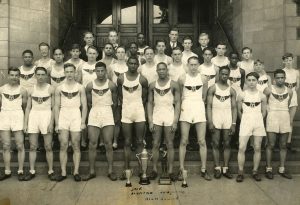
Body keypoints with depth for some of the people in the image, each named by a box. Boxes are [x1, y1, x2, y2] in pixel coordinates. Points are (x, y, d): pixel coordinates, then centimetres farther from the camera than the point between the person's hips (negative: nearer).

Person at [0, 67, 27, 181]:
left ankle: (20, 171, 9)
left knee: (20, 146, 0)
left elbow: (25, 107, 2)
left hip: (18, 116, -2)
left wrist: (26, 122, -3)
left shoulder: (22, 90, 0)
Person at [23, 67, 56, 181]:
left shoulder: (50, 89, -2)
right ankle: (32, 171, 15)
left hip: (46, 116, -3)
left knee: (48, 147, 1)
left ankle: (50, 171, 10)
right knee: (32, 146, 6)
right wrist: (25, 123, 3)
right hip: (33, 116, 3)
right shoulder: (31, 90, 7)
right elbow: (28, 107, 9)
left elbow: (53, 107, -2)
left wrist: (51, 122, -10)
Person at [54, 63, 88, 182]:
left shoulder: (80, 88, 5)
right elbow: (56, 106, 7)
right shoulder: (59, 88, 8)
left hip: (76, 116, -1)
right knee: (63, 145, -2)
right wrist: (56, 124, 0)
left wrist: (83, 122, -4)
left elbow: (84, 106, 4)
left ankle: (76, 172, 8)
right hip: (63, 116, 1)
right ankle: (63, 172, 5)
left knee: (76, 146, 1)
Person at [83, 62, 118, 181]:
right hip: (94, 114, 1)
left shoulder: (111, 85, -2)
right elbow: (89, 103, 10)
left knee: (108, 144, 0)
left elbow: (115, 102, 8)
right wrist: (97, 110, 12)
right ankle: (92, 171, 11)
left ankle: (110, 171, 10)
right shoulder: (90, 86, 1)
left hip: (107, 113, -1)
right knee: (92, 144, 2)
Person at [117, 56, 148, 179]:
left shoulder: (142, 79, -1)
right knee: (127, 142, 5)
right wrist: (126, 106, 7)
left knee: (140, 142, 2)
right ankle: (126, 169, 10)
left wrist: (138, 107, 7)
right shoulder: (121, 78, 2)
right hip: (126, 111, 1)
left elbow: (144, 97, 7)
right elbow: (120, 95, 12)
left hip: (139, 111, -1)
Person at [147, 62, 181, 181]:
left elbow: (177, 103, -2)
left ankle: (170, 170, 12)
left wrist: (175, 121, -9)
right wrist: (150, 121, -1)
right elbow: (150, 103, 7)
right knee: (155, 144, 5)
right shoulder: (152, 85, 5)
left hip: (169, 117, -2)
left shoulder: (174, 85, -1)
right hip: (156, 117, 2)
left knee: (170, 145, 3)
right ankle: (154, 170, 14)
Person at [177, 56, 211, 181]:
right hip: (186, 109, -1)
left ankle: (203, 170, 10)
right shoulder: (182, 78, 1)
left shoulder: (203, 79, 5)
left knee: (202, 141, 2)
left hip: (199, 109, 1)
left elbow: (204, 96, 13)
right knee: (184, 141, 0)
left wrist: (198, 104, 8)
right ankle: (181, 169, 8)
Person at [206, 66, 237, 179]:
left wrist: (234, 123, -3)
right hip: (215, 118, -2)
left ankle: (226, 168, 12)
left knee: (227, 144, 5)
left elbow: (234, 108, 6)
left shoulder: (231, 90, 8)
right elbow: (209, 106, -3)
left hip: (228, 119, 2)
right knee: (216, 144, 1)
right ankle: (217, 168, 8)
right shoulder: (213, 88, 1)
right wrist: (210, 122, -12)